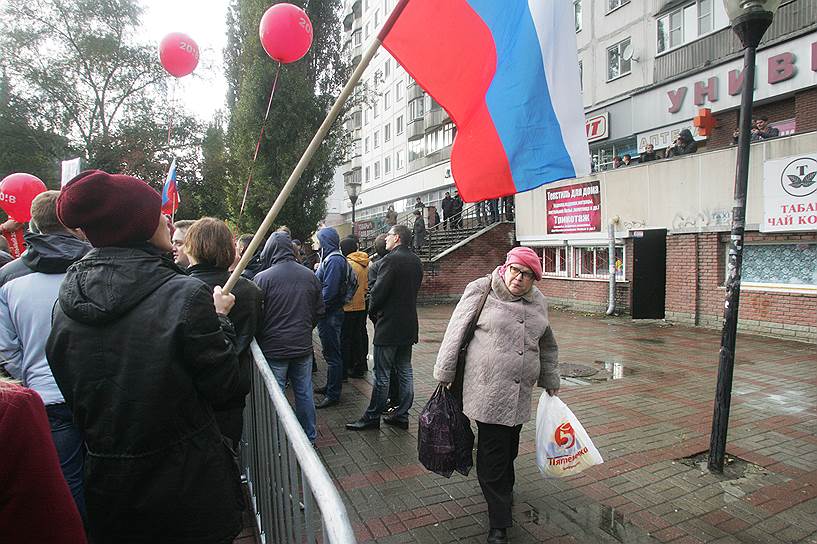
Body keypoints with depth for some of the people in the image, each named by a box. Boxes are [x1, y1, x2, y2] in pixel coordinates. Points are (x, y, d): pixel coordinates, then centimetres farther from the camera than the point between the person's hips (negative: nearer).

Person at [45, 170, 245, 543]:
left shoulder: (67, 302, -5)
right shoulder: (186, 295, -23)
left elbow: (72, 394, 6)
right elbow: (223, 389, -14)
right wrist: (220, 318, -4)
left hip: (107, 486, 5)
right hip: (188, 484, -5)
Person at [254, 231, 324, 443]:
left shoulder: (263, 278, -13)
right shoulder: (310, 276, 0)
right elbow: (319, 311, 8)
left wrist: (260, 339, 9)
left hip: (274, 348, -4)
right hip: (303, 346, 4)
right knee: (304, 392, 15)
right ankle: (309, 437, 27)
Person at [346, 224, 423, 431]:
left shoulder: (391, 259, -16)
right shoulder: (416, 261, 10)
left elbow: (378, 291, -17)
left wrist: (373, 311, 1)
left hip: (389, 325, -8)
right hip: (409, 325, 8)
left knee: (382, 374, 1)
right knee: (405, 371, 13)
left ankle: (372, 417, 11)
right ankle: (402, 415, 21)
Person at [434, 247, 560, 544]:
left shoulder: (538, 302, 11)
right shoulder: (480, 291, -6)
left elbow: (547, 345, 24)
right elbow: (456, 333, -3)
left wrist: (550, 380, 28)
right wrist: (445, 374, -1)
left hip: (520, 392, 5)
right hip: (487, 389, -5)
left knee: (509, 448, 16)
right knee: (493, 453, -2)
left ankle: (503, 491, 43)